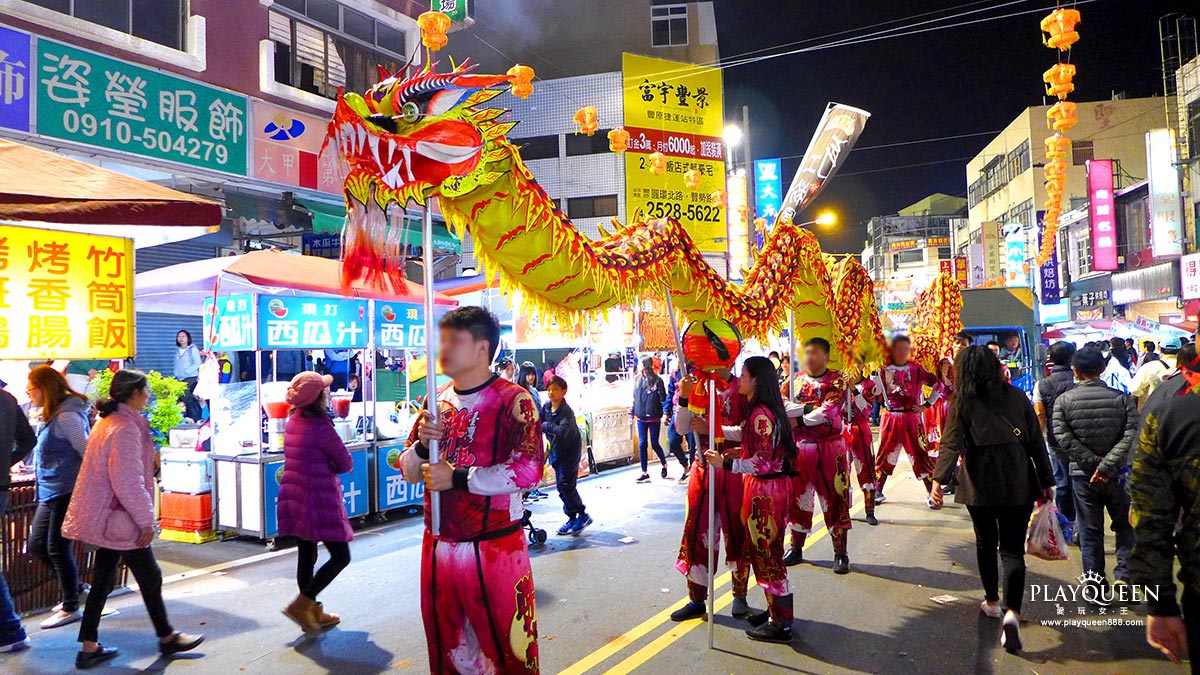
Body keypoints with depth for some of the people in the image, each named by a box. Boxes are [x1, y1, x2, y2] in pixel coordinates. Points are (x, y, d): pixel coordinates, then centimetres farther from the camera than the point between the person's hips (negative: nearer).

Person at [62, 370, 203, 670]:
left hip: (104, 517, 10)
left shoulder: (106, 421, 10)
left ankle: (89, 647, 20)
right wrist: (145, 519, -18)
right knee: (149, 577, 5)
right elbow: (127, 481, -24)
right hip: (121, 518, -10)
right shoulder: (126, 427, -21)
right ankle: (167, 637, 20)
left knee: (103, 579, 14)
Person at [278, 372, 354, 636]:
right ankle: (301, 605, -4)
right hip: (318, 499, -9)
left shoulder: (293, 421, 6)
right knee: (341, 556, 1)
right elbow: (346, 463, -11)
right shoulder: (320, 426, -19)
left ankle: (313, 613, 25)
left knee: (306, 556, 15)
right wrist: (333, 466, 8)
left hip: (294, 497, 9)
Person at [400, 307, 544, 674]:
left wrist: (457, 477, -20)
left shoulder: (513, 400, -11)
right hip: (437, 547, 6)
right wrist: (422, 445, -9)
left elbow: (528, 470, -22)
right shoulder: (436, 402, 9)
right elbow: (409, 472, 13)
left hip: (494, 550, -6)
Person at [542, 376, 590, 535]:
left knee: (566, 484, -12)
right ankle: (572, 518, 21)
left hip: (570, 452, -8)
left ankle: (583, 515, 4)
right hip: (556, 451, 8)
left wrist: (546, 425, -27)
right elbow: (538, 423, 11)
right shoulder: (546, 407, -1)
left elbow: (562, 431, -38)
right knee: (561, 486, 10)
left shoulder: (567, 411, -24)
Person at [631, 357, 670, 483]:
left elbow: (663, 398, -9)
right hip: (641, 418, 4)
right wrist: (631, 413, 13)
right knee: (642, 444, 4)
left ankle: (664, 464, 31)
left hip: (654, 418, -4)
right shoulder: (638, 380, 6)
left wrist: (665, 413, -17)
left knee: (655, 444, 3)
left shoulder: (657, 381, -8)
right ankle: (644, 473, 11)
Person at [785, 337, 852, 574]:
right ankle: (796, 548, 23)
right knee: (798, 497, 10)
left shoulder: (836, 380, -4)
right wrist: (809, 407, -19)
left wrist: (798, 418, -15)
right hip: (801, 448, 4)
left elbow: (829, 411, -18)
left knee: (835, 499, 0)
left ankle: (840, 553, 10)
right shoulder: (796, 380, 8)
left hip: (830, 449, -3)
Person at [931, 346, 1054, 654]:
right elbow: (1036, 442, 5)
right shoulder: (1017, 397, 3)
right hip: (1018, 485, 1)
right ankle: (1012, 612, -15)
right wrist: (1046, 480, 11)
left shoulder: (962, 403, -4)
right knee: (1013, 549, 2)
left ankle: (992, 602, 32)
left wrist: (940, 479, -18)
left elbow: (951, 444, -14)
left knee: (986, 543, 19)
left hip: (979, 486, -1)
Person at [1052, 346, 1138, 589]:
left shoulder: (1063, 401, -5)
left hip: (1082, 474, 0)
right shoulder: (1121, 398, -5)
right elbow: (1131, 435, -14)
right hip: (1116, 475, 0)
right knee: (1125, 526, 18)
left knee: (1090, 531, 9)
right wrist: (1106, 465, -16)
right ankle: (1124, 574, 7)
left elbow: (1064, 438, -14)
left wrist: (1092, 462, -10)